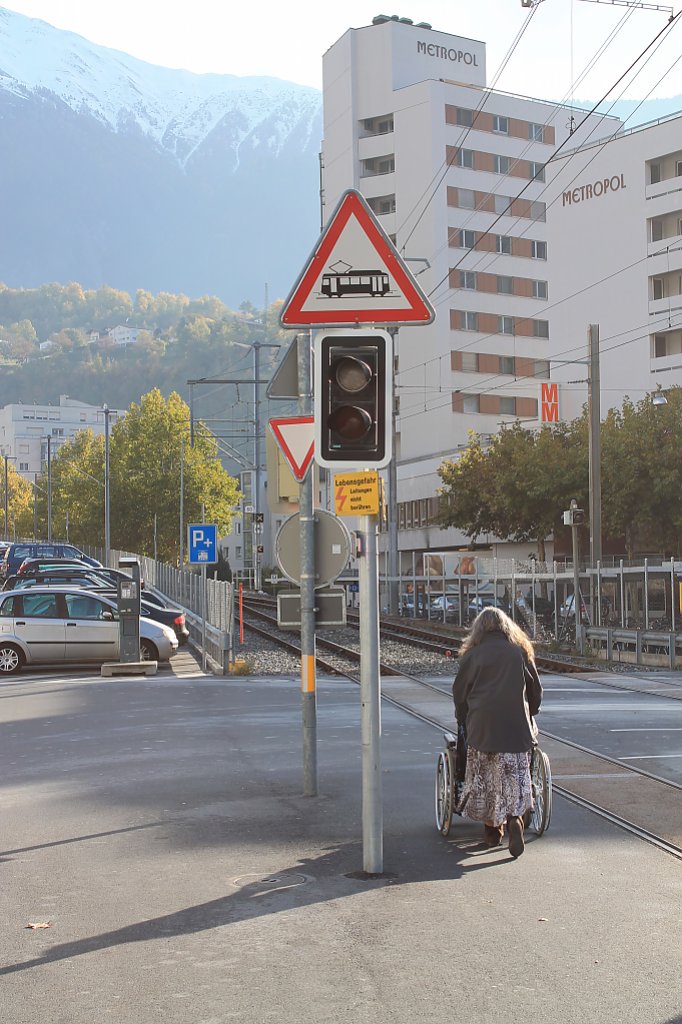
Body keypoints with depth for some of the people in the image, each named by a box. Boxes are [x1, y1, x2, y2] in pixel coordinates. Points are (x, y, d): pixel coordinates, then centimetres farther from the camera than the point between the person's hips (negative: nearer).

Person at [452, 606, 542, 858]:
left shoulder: (472, 655, 2)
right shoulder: (520, 652, 6)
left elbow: (459, 691, 8)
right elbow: (536, 690, 12)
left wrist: (464, 720, 23)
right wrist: (529, 715, 27)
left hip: (482, 726, 0)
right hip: (517, 726, 1)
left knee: (484, 779, 11)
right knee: (515, 778, 4)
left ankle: (492, 829, 16)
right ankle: (514, 817, -19)